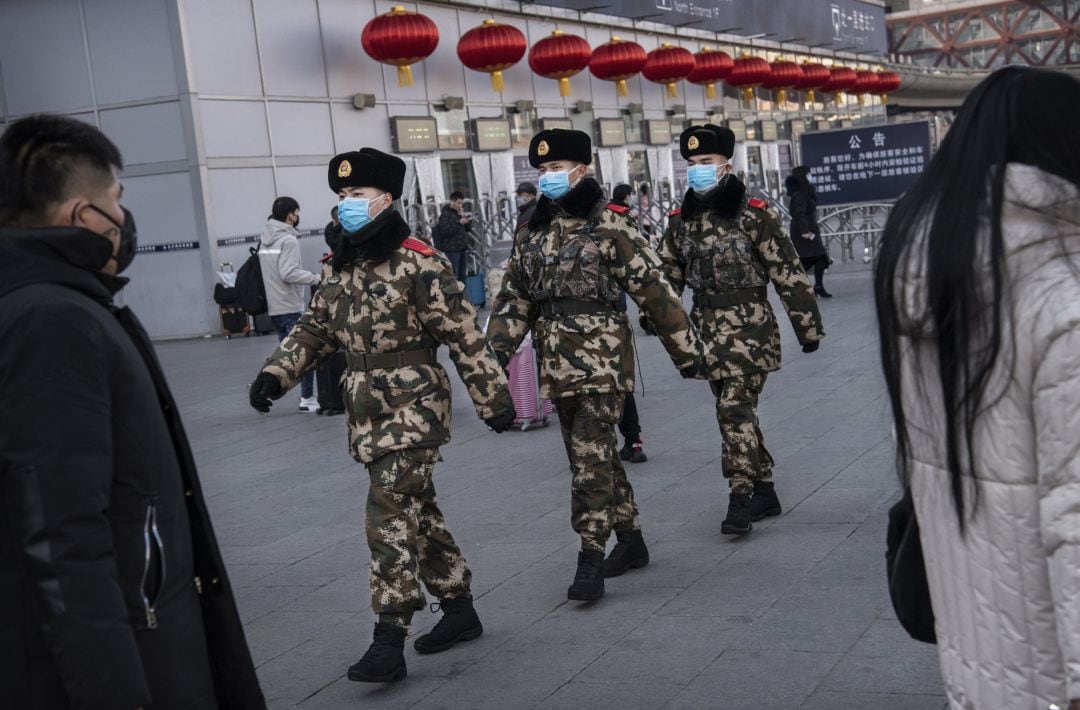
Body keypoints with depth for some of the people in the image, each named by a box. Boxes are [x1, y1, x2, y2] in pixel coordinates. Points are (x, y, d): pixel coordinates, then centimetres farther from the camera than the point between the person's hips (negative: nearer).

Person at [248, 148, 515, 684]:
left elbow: (465, 336, -11)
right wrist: (276, 374, 1)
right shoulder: (341, 269, 11)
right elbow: (314, 330, 16)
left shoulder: (418, 263, -12)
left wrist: (493, 398, -9)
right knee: (417, 513, 15)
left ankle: (389, 641, -8)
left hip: (412, 410, -8)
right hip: (369, 415, 8)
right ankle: (459, 609, 29)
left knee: (390, 518, -12)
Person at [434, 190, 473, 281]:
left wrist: (467, 218, -2)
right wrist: (459, 223, -21)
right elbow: (445, 231, -18)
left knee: (462, 275, 11)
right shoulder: (445, 214, -7)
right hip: (451, 250, -7)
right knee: (453, 276, -11)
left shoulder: (460, 212, 16)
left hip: (463, 249, 7)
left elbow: (469, 229, 17)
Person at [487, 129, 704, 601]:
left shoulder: (609, 225, -8)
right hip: (557, 362, 7)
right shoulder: (533, 231, 11)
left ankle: (590, 560, -4)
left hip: (599, 357, -7)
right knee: (592, 454, 14)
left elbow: (652, 290, -7)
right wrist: (499, 347, 0)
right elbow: (515, 296, 13)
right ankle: (631, 540, 28)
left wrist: (685, 350, -5)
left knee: (590, 456, -10)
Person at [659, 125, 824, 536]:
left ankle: (741, 498, -10)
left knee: (735, 408, -14)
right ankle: (764, 492, 23)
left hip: (747, 324, -6)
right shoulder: (681, 220, 7)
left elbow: (787, 271, -8)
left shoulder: (751, 214, -10)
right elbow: (668, 272, 14)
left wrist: (808, 326, -7)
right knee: (736, 411, 11)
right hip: (707, 327, 6)